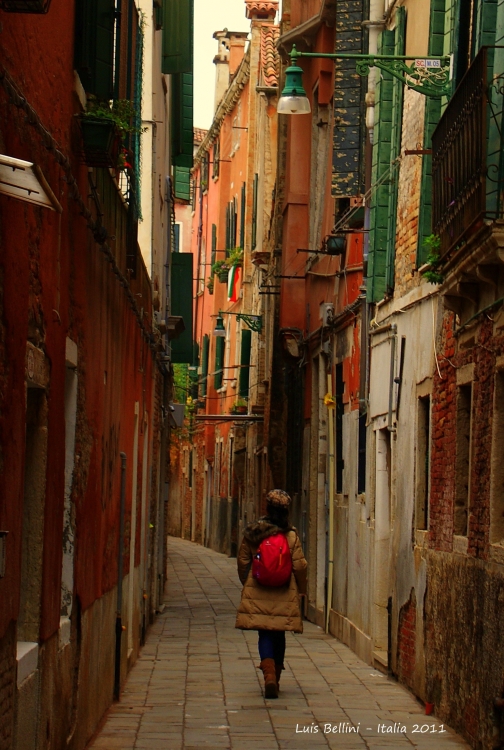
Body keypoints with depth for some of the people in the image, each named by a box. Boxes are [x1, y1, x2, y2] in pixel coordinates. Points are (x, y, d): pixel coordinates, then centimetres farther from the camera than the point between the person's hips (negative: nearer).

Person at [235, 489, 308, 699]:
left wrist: (247, 584, 22)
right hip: (284, 595, 0)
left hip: (257, 593, 0)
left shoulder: (251, 533, -2)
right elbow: (299, 566, -5)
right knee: (279, 635, 15)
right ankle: (275, 679, 22)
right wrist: (301, 591, 10)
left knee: (265, 635, 2)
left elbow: (243, 562, 5)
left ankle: (269, 676, -19)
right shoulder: (291, 535, -6)